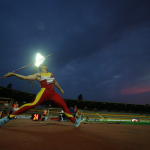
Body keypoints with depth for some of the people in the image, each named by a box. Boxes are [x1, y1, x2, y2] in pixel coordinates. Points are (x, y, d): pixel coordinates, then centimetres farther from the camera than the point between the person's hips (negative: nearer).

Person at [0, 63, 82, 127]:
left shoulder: (51, 74, 28)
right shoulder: (38, 75, 12)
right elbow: (25, 77, 6)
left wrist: (60, 89, 42)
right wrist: (13, 74, -3)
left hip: (53, 93, 5)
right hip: (44, 92, -5)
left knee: (64, 105, 1)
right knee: (33, 104, -24)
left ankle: (75, 121, 10)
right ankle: (8, 117, -9)